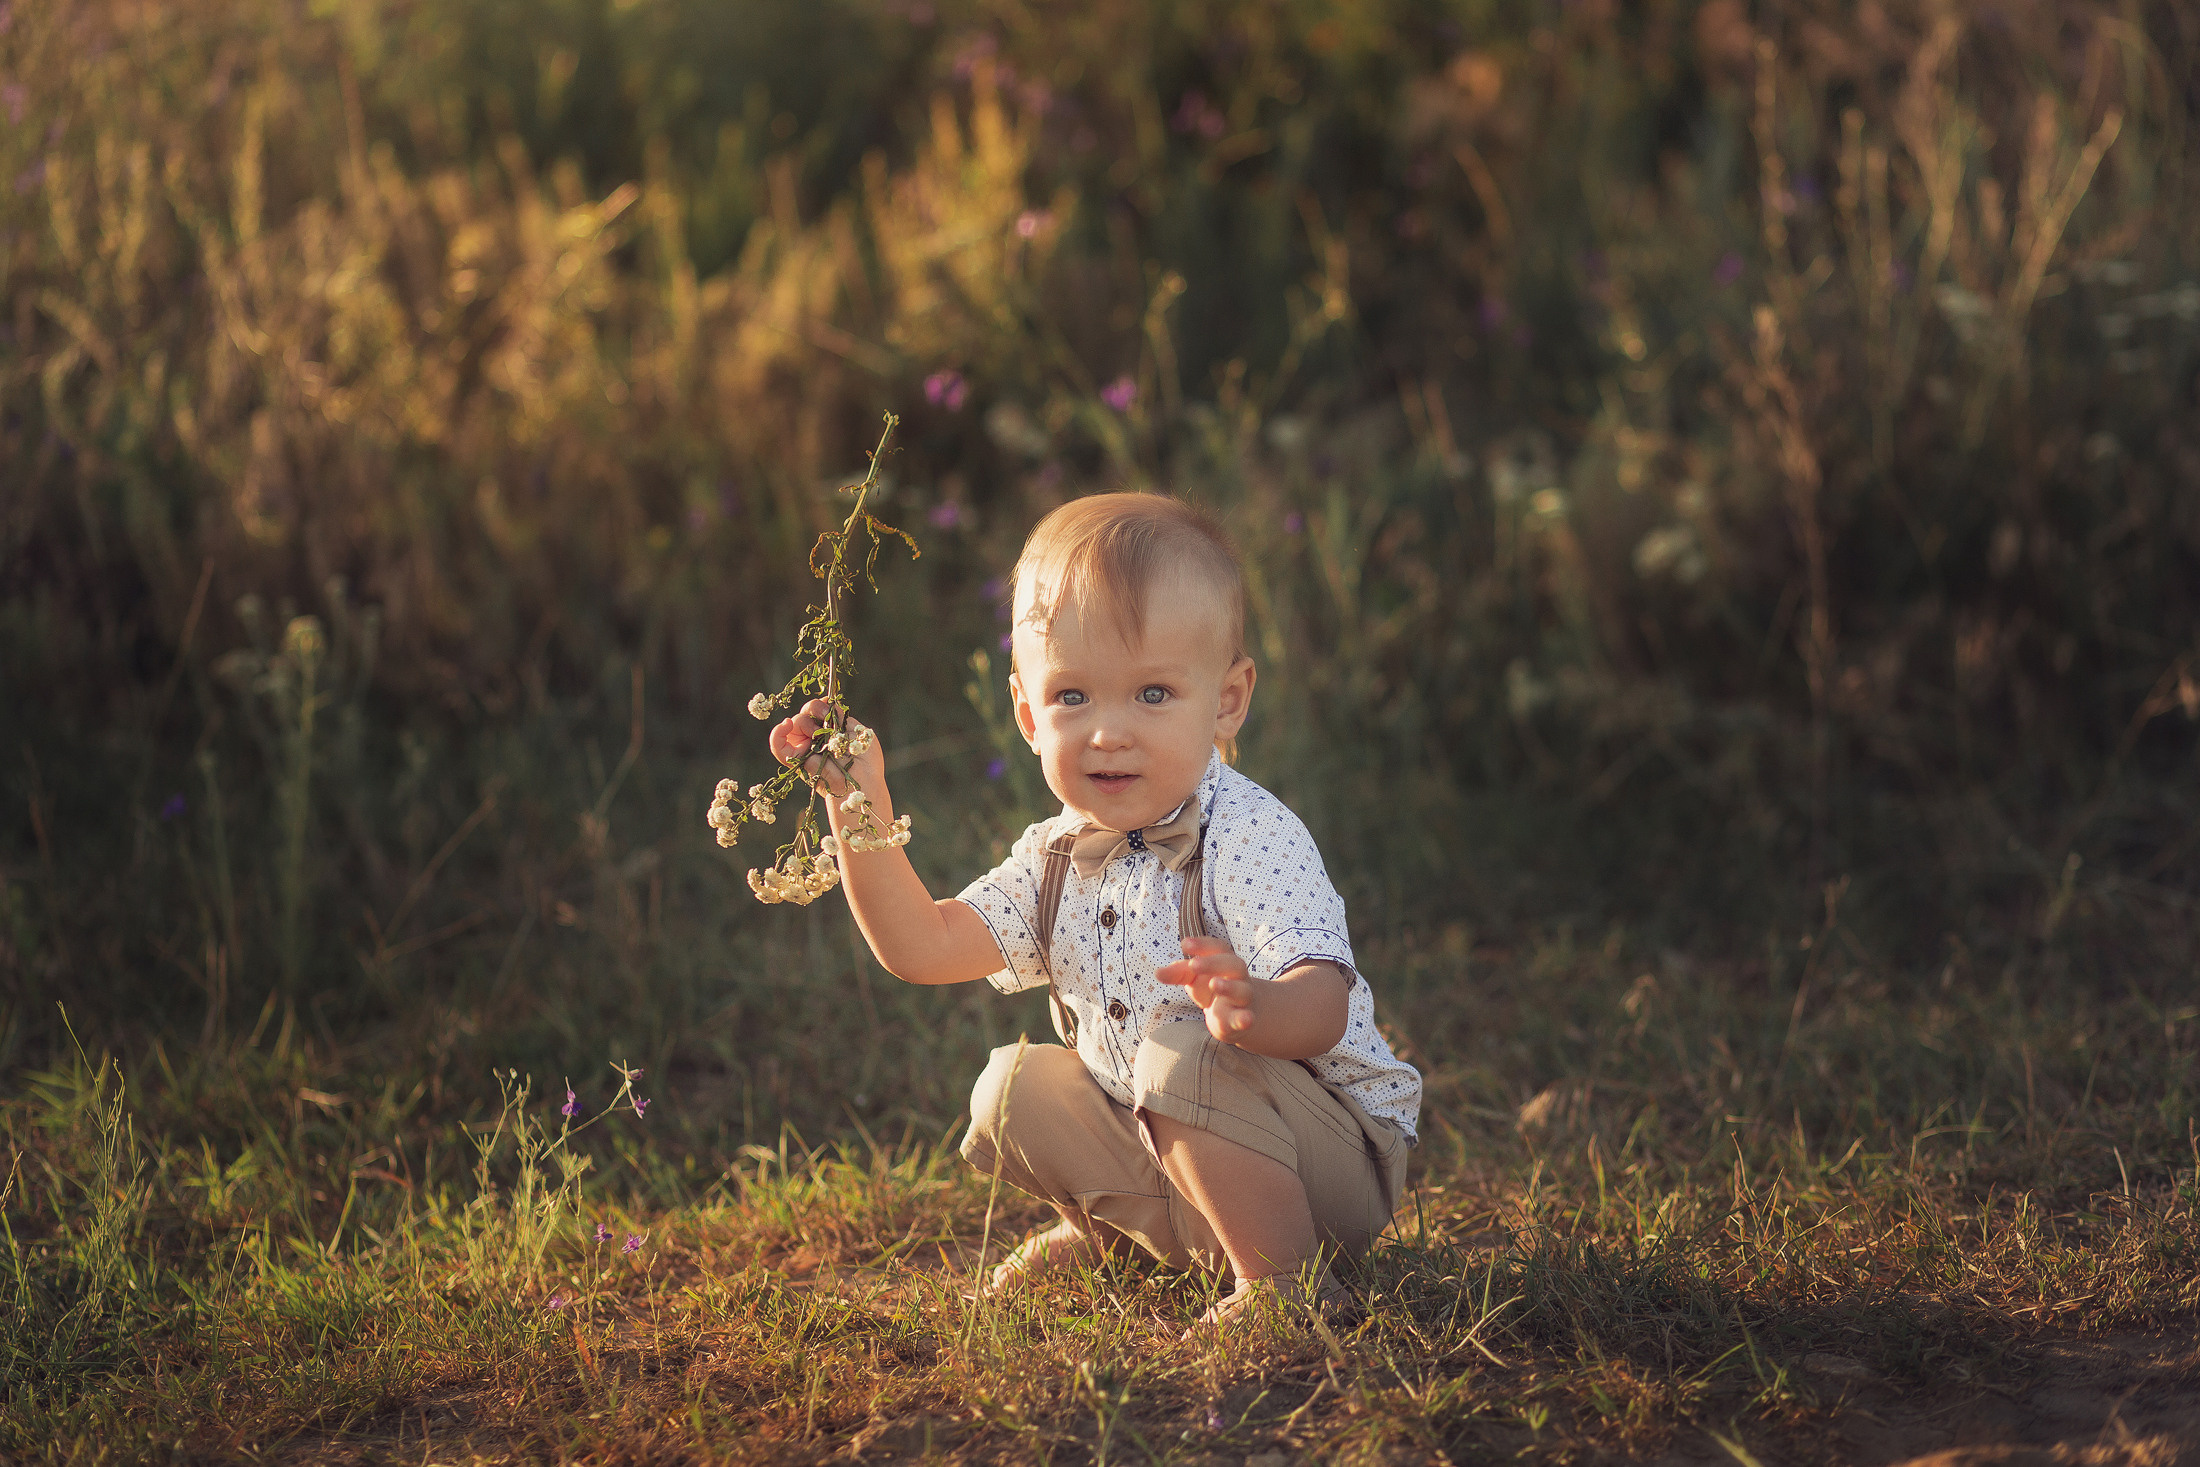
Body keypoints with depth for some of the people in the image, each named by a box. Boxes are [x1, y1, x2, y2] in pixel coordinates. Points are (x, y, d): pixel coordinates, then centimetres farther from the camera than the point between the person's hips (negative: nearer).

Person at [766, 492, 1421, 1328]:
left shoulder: (1250, 841, -22)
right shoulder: (1059, 858, 3)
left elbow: (1324, 1005, -35)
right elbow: (921, 947, 3)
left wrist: (1255, 1007, -59)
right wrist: (859, 803, -5)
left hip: (1336, 1165, -8)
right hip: (1164, 1160, 8)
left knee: (1186, 1059, -32)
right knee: (1014, 1088, 7)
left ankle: (1284, 1277, -19)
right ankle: (1109, 1228, 28)